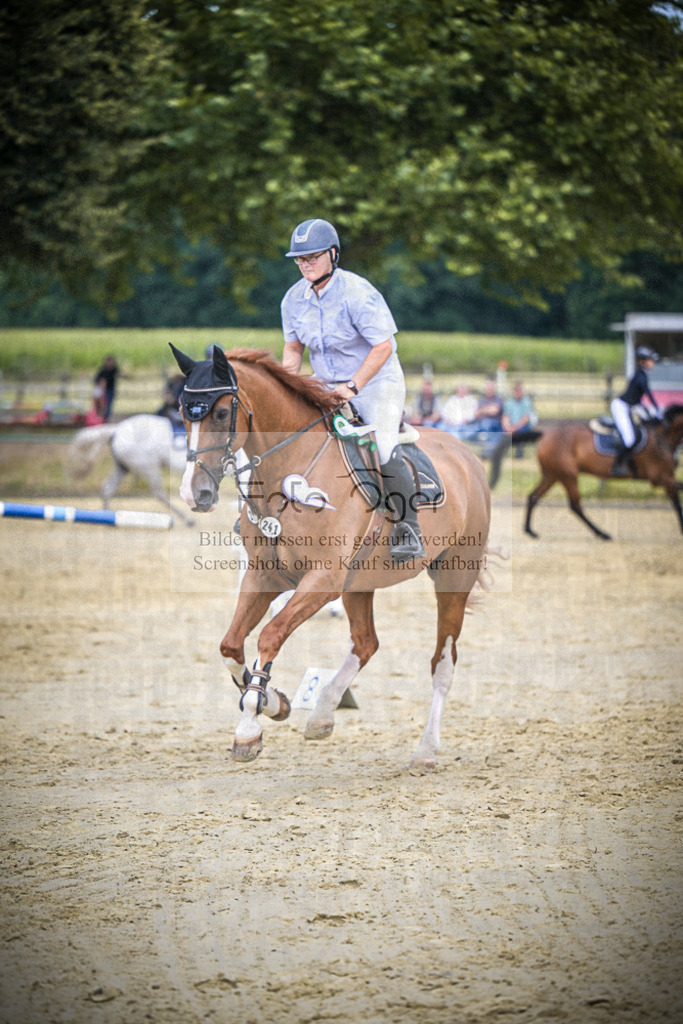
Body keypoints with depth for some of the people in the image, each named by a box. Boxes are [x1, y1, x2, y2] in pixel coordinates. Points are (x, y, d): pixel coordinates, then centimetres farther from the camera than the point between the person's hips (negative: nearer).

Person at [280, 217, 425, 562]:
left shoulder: (357, 293, -19)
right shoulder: (294, 298, 1)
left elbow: (383, 346, -20)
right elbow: (293, 347, 13)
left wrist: (352, 387, -25)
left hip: (376, 382, -7)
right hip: (325, 386, 7)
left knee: (384, 450, -26)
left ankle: (409, 532, -18)